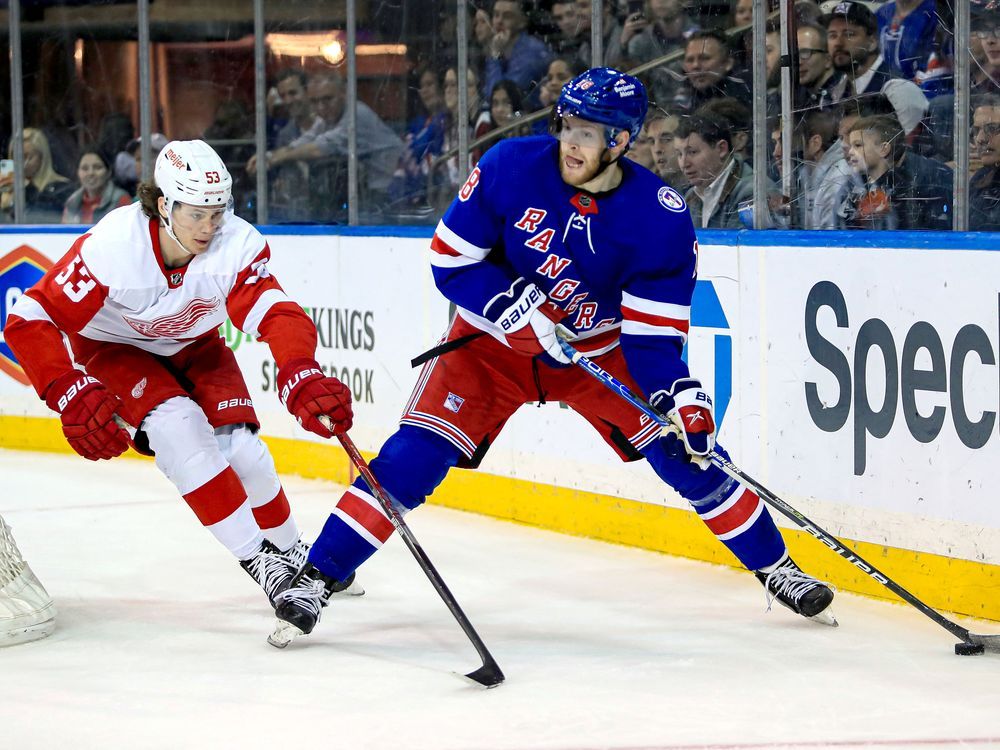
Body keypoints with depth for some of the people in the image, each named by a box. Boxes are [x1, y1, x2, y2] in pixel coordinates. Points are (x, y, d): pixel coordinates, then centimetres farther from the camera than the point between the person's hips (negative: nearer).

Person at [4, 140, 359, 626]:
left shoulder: (238, 244, -28)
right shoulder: (113, 246, -35)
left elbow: (275, 315, -39)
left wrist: (302, 378, -59)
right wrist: (73, 396, -41)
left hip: (194, 346, 3)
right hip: (113, 349, -2)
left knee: (240, 448, -13)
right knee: (180, 427, -27)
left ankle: (293, 554, 15)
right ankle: (257, 559, -18)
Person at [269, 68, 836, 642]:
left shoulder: (661, 218, -21)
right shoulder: (510, 166, -21)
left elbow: (652, 335, -18)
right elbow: (450, 260, -14)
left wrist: (682, 397, -35)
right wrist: (516, 306, -27)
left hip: (600, 348, 1)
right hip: (494, 342, -1)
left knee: (686, 452, -7)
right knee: (415, 455, -16)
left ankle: (775, 568, 12)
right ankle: (314, 578, -10)